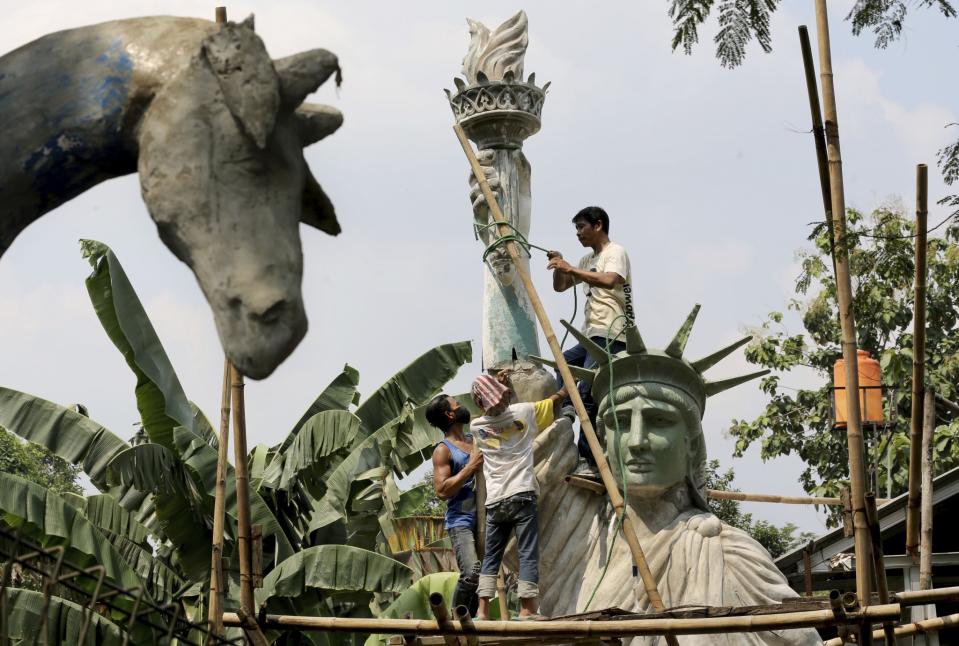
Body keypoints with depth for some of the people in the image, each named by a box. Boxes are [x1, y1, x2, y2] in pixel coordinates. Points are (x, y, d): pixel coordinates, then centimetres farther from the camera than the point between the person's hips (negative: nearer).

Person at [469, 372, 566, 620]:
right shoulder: (522, 412, -1)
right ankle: (527, 608, -8)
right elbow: (555, 399, 12)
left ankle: (482, 610, 4)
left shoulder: (477, 426, 7)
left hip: (494, 502, 3)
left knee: (491, 556, 10)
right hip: (521, 496, -3)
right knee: (528, 553, -2)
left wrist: (496, 383, 31)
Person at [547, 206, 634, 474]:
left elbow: (608, 281, -25)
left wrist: (570, 269, -24)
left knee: (588, 393, -15)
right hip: (592, 335, 10)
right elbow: (560, 287, 27)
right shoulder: (588, 260, 24)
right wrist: (559, 266, 7)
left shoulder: (615, 253, -4)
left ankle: (589, 460, -16)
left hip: (611, 336, -10)